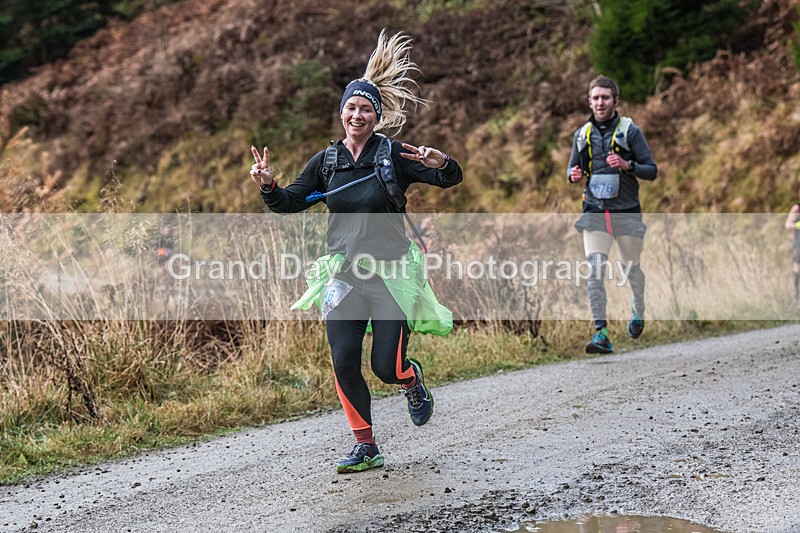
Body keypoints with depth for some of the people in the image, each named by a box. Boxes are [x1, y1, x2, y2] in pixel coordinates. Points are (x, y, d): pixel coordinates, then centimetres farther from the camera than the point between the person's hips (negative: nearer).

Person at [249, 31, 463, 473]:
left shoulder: (395, 156, -4)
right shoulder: (325, 162, 6)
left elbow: (450, 179, -7)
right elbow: (289, 204, 9)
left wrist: (441, 163, -29)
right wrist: (268, 185, -11)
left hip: (391, 273, -3)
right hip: (343, 275, 3)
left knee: (387, 367, -7)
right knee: (343, 364, -5)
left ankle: (413, 378, 32)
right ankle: (365, 447, 11)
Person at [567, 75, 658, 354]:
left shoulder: (630, 131, -2)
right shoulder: (582, 134, 9)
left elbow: (652, 170, -3)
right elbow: (572, 167, 20)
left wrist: (627, 165, -22)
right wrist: (574, 175, -4)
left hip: (626, 211, -2)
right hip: (594, 211, 2)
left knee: (632, 269, 12)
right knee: (595, 268, -15)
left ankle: (638, 310, 44)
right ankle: (601, 333, -17)